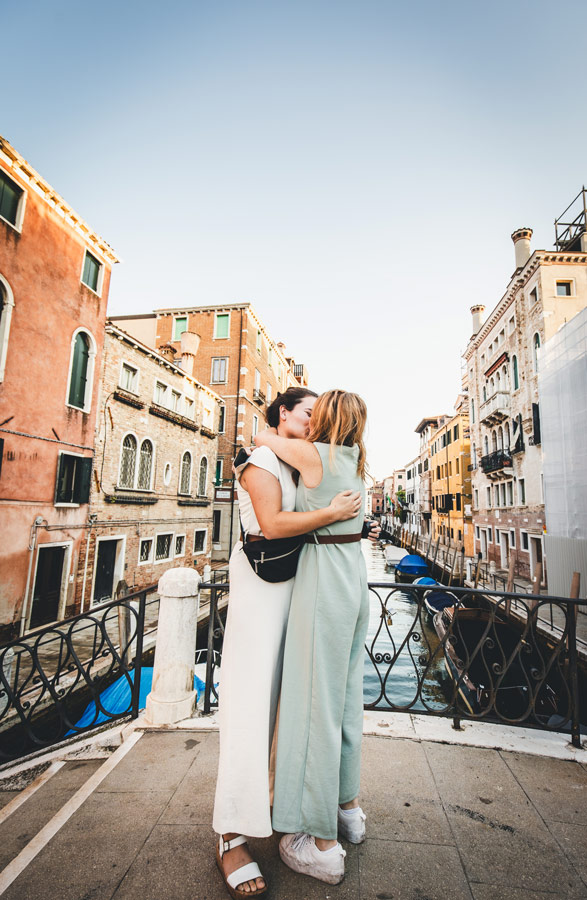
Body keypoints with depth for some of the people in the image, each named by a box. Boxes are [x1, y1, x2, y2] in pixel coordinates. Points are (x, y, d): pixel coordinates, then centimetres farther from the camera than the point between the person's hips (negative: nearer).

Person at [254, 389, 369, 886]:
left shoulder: (313, 455, -13)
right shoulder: (356, 460, 10)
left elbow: (262, 436, 4)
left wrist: (269, 436, 26)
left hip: (323, 581, -8)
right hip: (355, 578, 9)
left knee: (316, 704, 4)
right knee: (347, 695, 21)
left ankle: (323, 845, 19)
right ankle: (349, 808, 39)